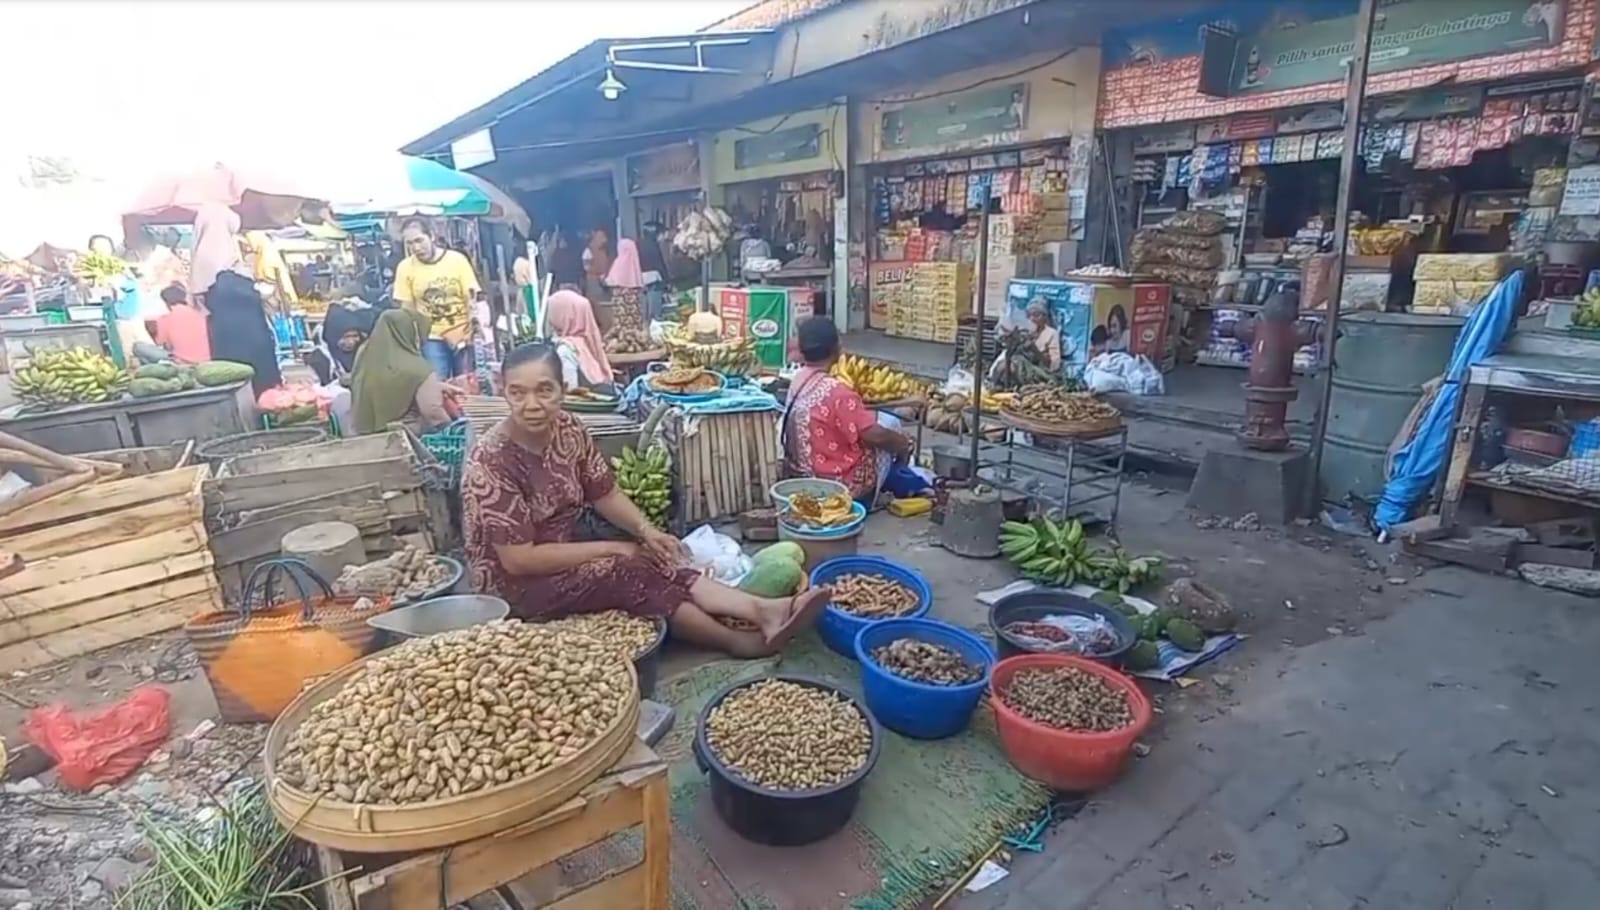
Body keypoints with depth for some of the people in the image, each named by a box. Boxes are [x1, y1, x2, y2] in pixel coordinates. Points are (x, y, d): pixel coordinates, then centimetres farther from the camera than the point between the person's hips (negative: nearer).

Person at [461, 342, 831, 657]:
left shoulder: (568, 429, -6)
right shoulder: (490, 463, -24)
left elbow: (605, 493, 3)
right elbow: (518, 560, -23)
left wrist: (646, 530, -16)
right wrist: (609, 549, -21)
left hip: (565, 556, 6)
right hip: (513, 584, -6)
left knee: (659, 567, -21)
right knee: (628, 573, -27)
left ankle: (763, 611, -33)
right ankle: (740, 641, -21)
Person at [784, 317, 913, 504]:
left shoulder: (798, 381, -1)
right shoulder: (836, 392, -27)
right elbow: (876, 436, -25)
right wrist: (903, 442, -5)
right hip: (840, 486, -8)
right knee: (888, 423, 6)